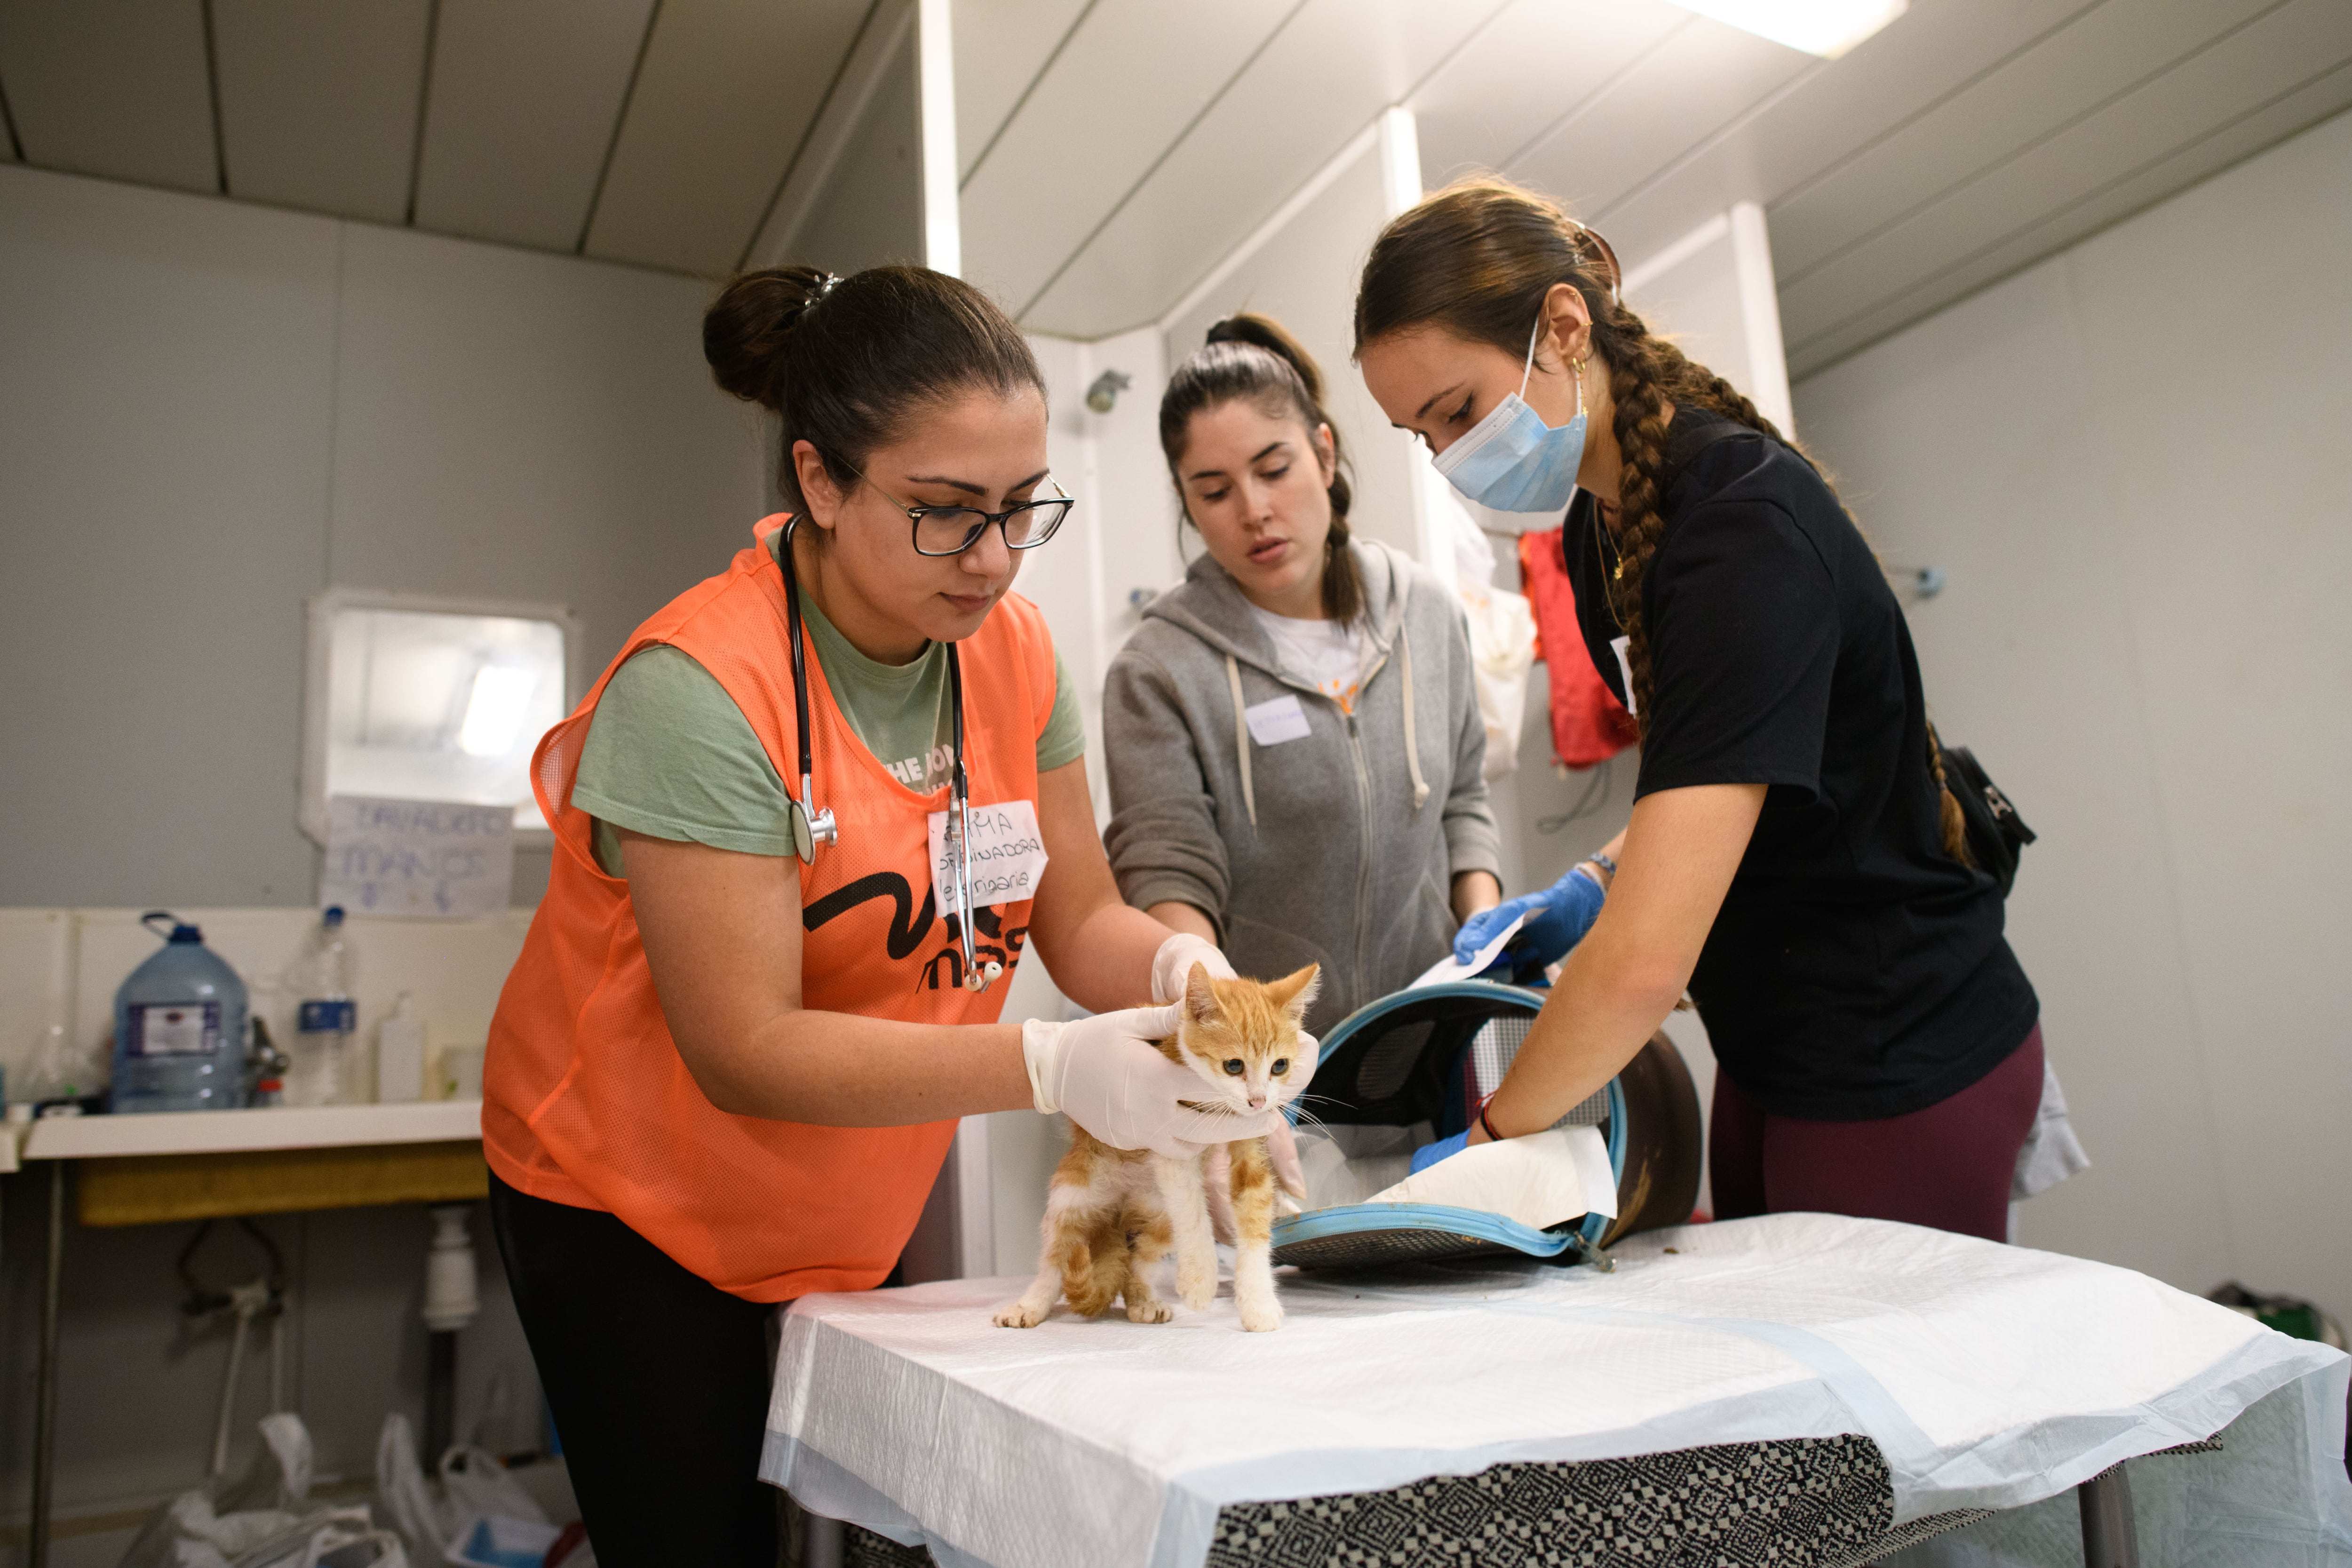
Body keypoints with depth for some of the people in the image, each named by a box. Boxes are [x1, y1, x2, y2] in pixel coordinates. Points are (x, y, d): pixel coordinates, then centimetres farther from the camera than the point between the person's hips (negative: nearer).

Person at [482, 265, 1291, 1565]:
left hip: (856, 1217, 5)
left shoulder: (1007, 645, -8)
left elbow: (1076, 917, -5)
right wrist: (1053, 1065, -36)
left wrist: (1175, 969, -27)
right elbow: (746, 1051, -27)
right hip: (630, 1209, -5)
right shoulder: (699, 687, -26)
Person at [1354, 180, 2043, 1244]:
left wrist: (1491, 1138, -19)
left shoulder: (1741, 525, -26)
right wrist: (1596, 885, 0)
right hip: (1776, 1052, 8)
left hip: (1895, 1076, -8)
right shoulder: (1601, 522, 3)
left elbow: (1645, 962, -32)